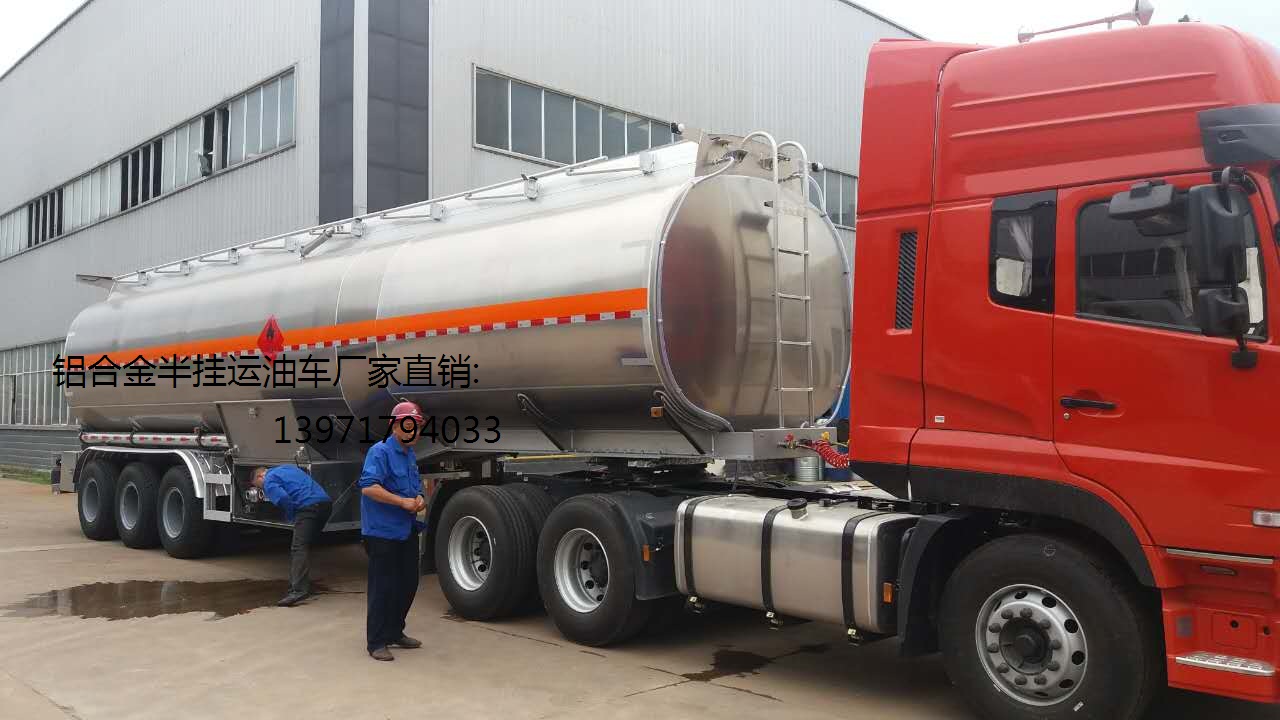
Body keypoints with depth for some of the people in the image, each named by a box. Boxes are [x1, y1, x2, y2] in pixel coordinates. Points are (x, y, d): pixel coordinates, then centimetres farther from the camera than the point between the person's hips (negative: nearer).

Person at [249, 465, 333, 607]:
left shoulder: (269, 480, 5)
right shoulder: (287, 468, 32)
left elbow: (283, 498, -13)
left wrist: (291, 517, 4)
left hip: (309, 506, -9)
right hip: (326, 502, 9)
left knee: (299, 548, -11)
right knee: (305, 546, 17)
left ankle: (299, 590, -22)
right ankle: (299, 584, 19)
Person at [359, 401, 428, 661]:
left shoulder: (410, 455, 15)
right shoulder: (380, 451, -14)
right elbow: (368, 487, -24)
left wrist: (419, 498, 2)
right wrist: (403, 502, -23)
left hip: (407, 530, 9)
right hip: (383, 531, -9)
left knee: (408, 584, 16)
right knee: (383, 587, -3)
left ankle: (395, 632, 31)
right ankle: (376, 642, 7)